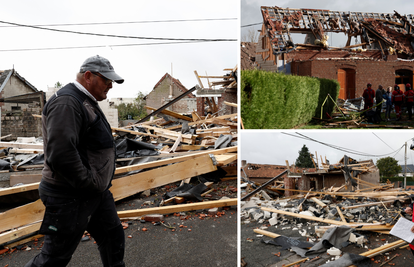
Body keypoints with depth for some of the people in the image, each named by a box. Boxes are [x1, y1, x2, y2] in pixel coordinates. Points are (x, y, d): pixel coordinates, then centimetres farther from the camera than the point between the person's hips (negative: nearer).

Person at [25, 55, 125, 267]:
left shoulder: (87, 102, 14)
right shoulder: (67, 102, -21)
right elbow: (61, 154, -31)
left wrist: (99, 183, 15)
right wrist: (88, 184, -20)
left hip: (97, 192, 10)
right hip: (71, 198, -10)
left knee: (113, 237, 19)